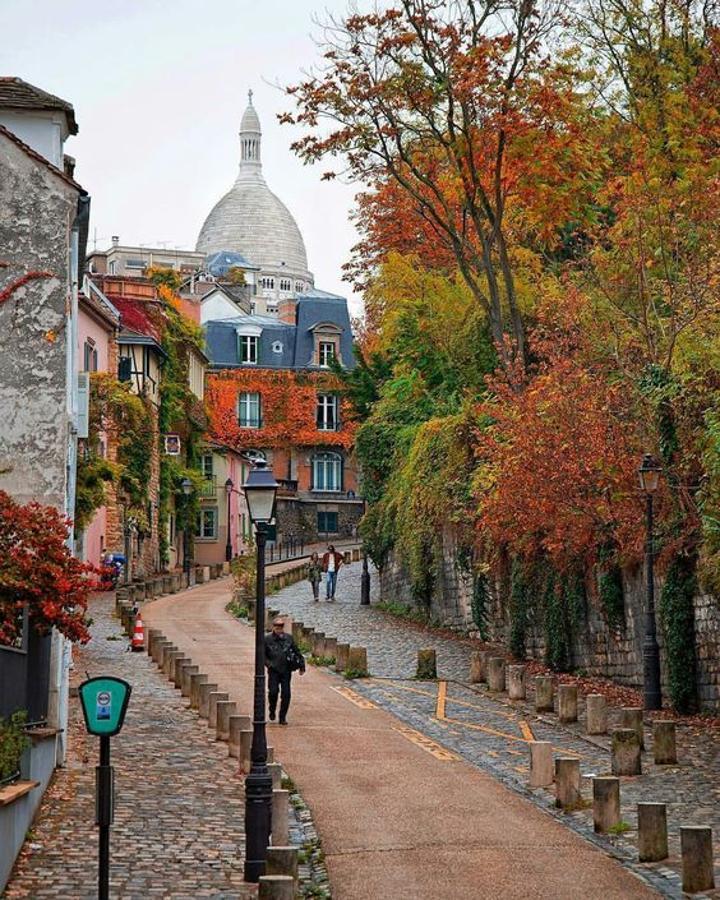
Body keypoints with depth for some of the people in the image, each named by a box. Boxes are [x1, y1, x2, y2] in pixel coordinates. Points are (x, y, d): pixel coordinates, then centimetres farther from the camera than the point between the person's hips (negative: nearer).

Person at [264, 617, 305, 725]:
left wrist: (302, 666, 11)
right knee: (273, 691, -14)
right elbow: (262, 655, 7)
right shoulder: (267, 639, 1)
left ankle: (283, 717, 7)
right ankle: (272, 711, 14)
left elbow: (297, 652, 13)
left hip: (286, 670, 2)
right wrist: (269, 664, -8)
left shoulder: (288, 638, 6)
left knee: (286, 694, -3)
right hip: (274, 671, -1)